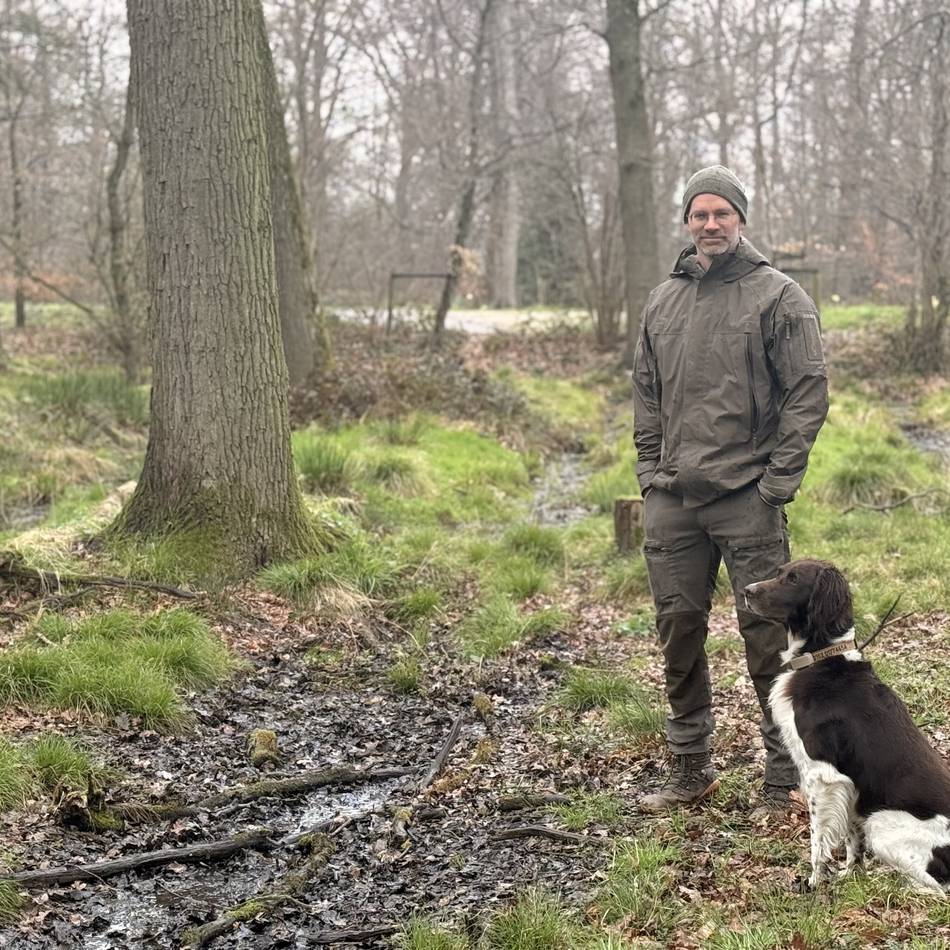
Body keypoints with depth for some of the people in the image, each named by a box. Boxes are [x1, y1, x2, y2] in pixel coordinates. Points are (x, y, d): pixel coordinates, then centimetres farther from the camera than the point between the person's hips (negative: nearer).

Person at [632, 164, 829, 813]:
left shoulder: (778, 296, -2)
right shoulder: (663, 302, 14)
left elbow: (809, 392, -6)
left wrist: (778, 481, -11)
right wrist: (651, 470, 10)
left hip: (749, 498, -5)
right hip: (671, 500, 5)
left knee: (767, 635, -3)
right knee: (678, 633, 10)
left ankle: (784, 779, 9)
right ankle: (691, 770, 24)